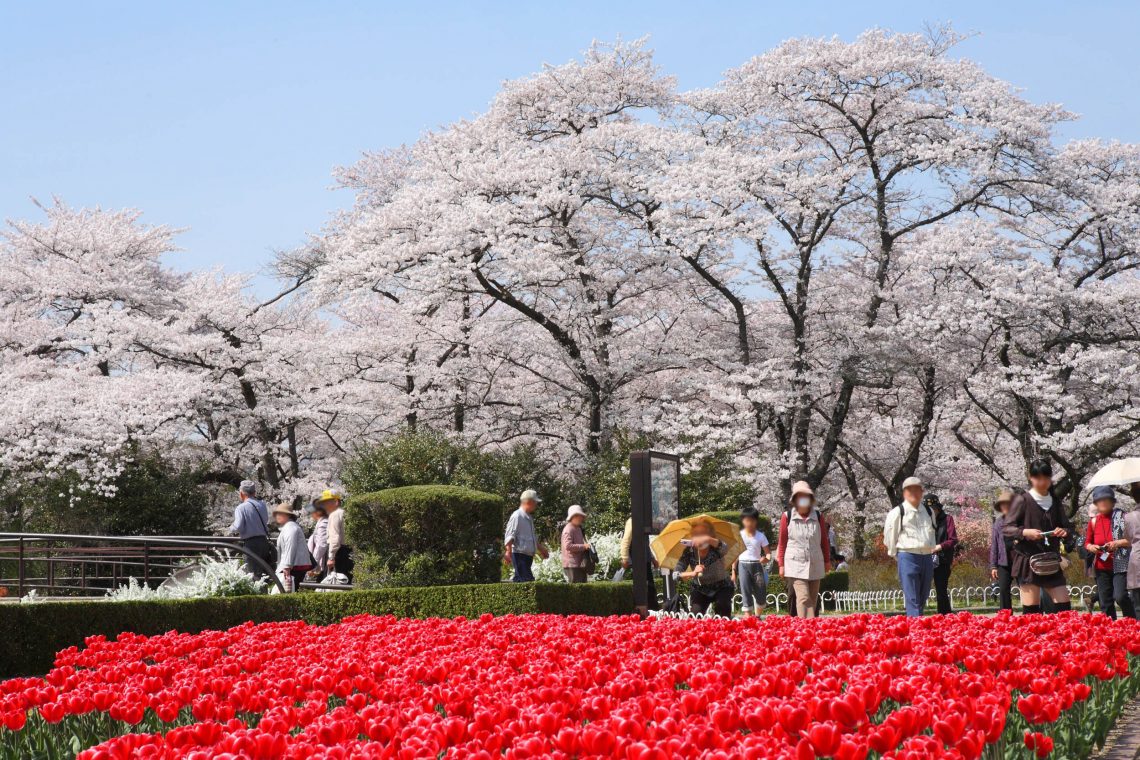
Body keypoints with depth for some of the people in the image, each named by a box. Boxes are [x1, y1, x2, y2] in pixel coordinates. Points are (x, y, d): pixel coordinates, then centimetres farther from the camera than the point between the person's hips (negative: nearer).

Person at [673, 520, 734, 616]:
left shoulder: (715, 548, -22)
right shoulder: (689, 551, -16)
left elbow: (724, 548, -49)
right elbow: (675, 575, -20)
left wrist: (708, 540, -68)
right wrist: (693, 573, -40)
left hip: (721, 588, -2)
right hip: (700, 589, 2)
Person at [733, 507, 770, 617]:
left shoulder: (760, 536, 4)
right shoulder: (739, 535, 5)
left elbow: (768, 552, 3)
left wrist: (767, 558, -21)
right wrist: (733, 572, 5)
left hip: (757, 565, 1)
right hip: (743, 565, -1)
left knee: (761, 595, -1)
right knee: (746, 593, -4)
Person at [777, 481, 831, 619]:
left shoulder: (818, 517, 5)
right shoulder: (787, 517, -2)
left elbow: (824, 540, 13)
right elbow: (782, 542, 2)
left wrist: (827, 561, 15)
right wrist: (781, 564, 0)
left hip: (815, 564, 4)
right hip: (795, 564, -4)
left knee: (813, 599, 7)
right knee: (803, 597, -16)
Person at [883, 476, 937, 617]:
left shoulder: (929, 512, 15)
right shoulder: (897, 513, -2)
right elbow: (889, 537, 2)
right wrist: (898, 556, 4)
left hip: (927, 557, 6)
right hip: (908, 556, -6)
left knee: (923, 598, 10)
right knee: (912, 599, -11)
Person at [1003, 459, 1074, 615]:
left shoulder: (1055, 502, 12)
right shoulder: (1023, 500, -3)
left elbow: (1068, 527, 17)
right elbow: (1006, 529, -5)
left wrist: (1064, 532, -7)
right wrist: (1024, 532, -23)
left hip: (1051, 561, 5)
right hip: (1028, 561, -5)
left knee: (1064, 608, 0)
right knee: (1031, 611, -8)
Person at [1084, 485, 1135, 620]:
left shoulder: (1121, 516, -4)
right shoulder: (1094, 521, 9)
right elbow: (1087, 542, 20)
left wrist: (1118, 543, -21)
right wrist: (1091, 547, -2)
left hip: (1119, 566, -5)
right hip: (1102, 568, 5)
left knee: (1120, 596, -20)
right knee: (1105, 603, 4)